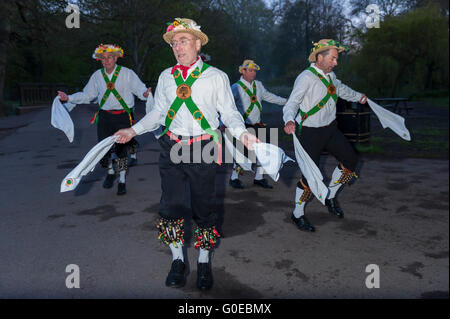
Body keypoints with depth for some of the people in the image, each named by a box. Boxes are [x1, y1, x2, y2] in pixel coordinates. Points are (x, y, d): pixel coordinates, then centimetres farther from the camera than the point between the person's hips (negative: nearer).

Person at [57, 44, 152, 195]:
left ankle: (122, 180, 18)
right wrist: (69, 98, 3)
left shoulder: (127, 73, -1)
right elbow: (86, 95, 13)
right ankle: (110, 172, 31)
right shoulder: (97, 76, 9)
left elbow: (140, 88, -6)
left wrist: (145, 93, -29)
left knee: (121, 148, 0)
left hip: (123, 116, -3)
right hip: (104, 116, 3)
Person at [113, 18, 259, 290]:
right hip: (172, 146, 3)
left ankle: (204, 263, 25)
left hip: (203, 148, -3)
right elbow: (158, 112, 18)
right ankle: (178, 261, 25)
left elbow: (229, 112, 2)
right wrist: (134, 130, 10)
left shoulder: (216, 77, 2)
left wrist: (241, 133, -16)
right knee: (172, 204, 5)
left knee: (204, 206, 5)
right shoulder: (166, 77, 12)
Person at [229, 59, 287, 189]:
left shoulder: (258, 85, 11)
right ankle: (234, 178, 13)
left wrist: (285, 101, 32)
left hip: (256, 125, 7)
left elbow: (268, 96, 27)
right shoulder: (236, 87, -10)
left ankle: (259, 178, 21)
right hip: (243, 126, -6)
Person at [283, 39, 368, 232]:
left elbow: (341, 89, 31)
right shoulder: (306, 77, -18)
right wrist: (289, 121, -47)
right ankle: (297, 215, 13)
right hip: (310, 133, -8)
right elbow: (292, 103, -27)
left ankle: (330, 197, 27)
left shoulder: (330, 75, 9)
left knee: (350, 159, 7)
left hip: (330, 129, 9)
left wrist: (358, 97, 46)